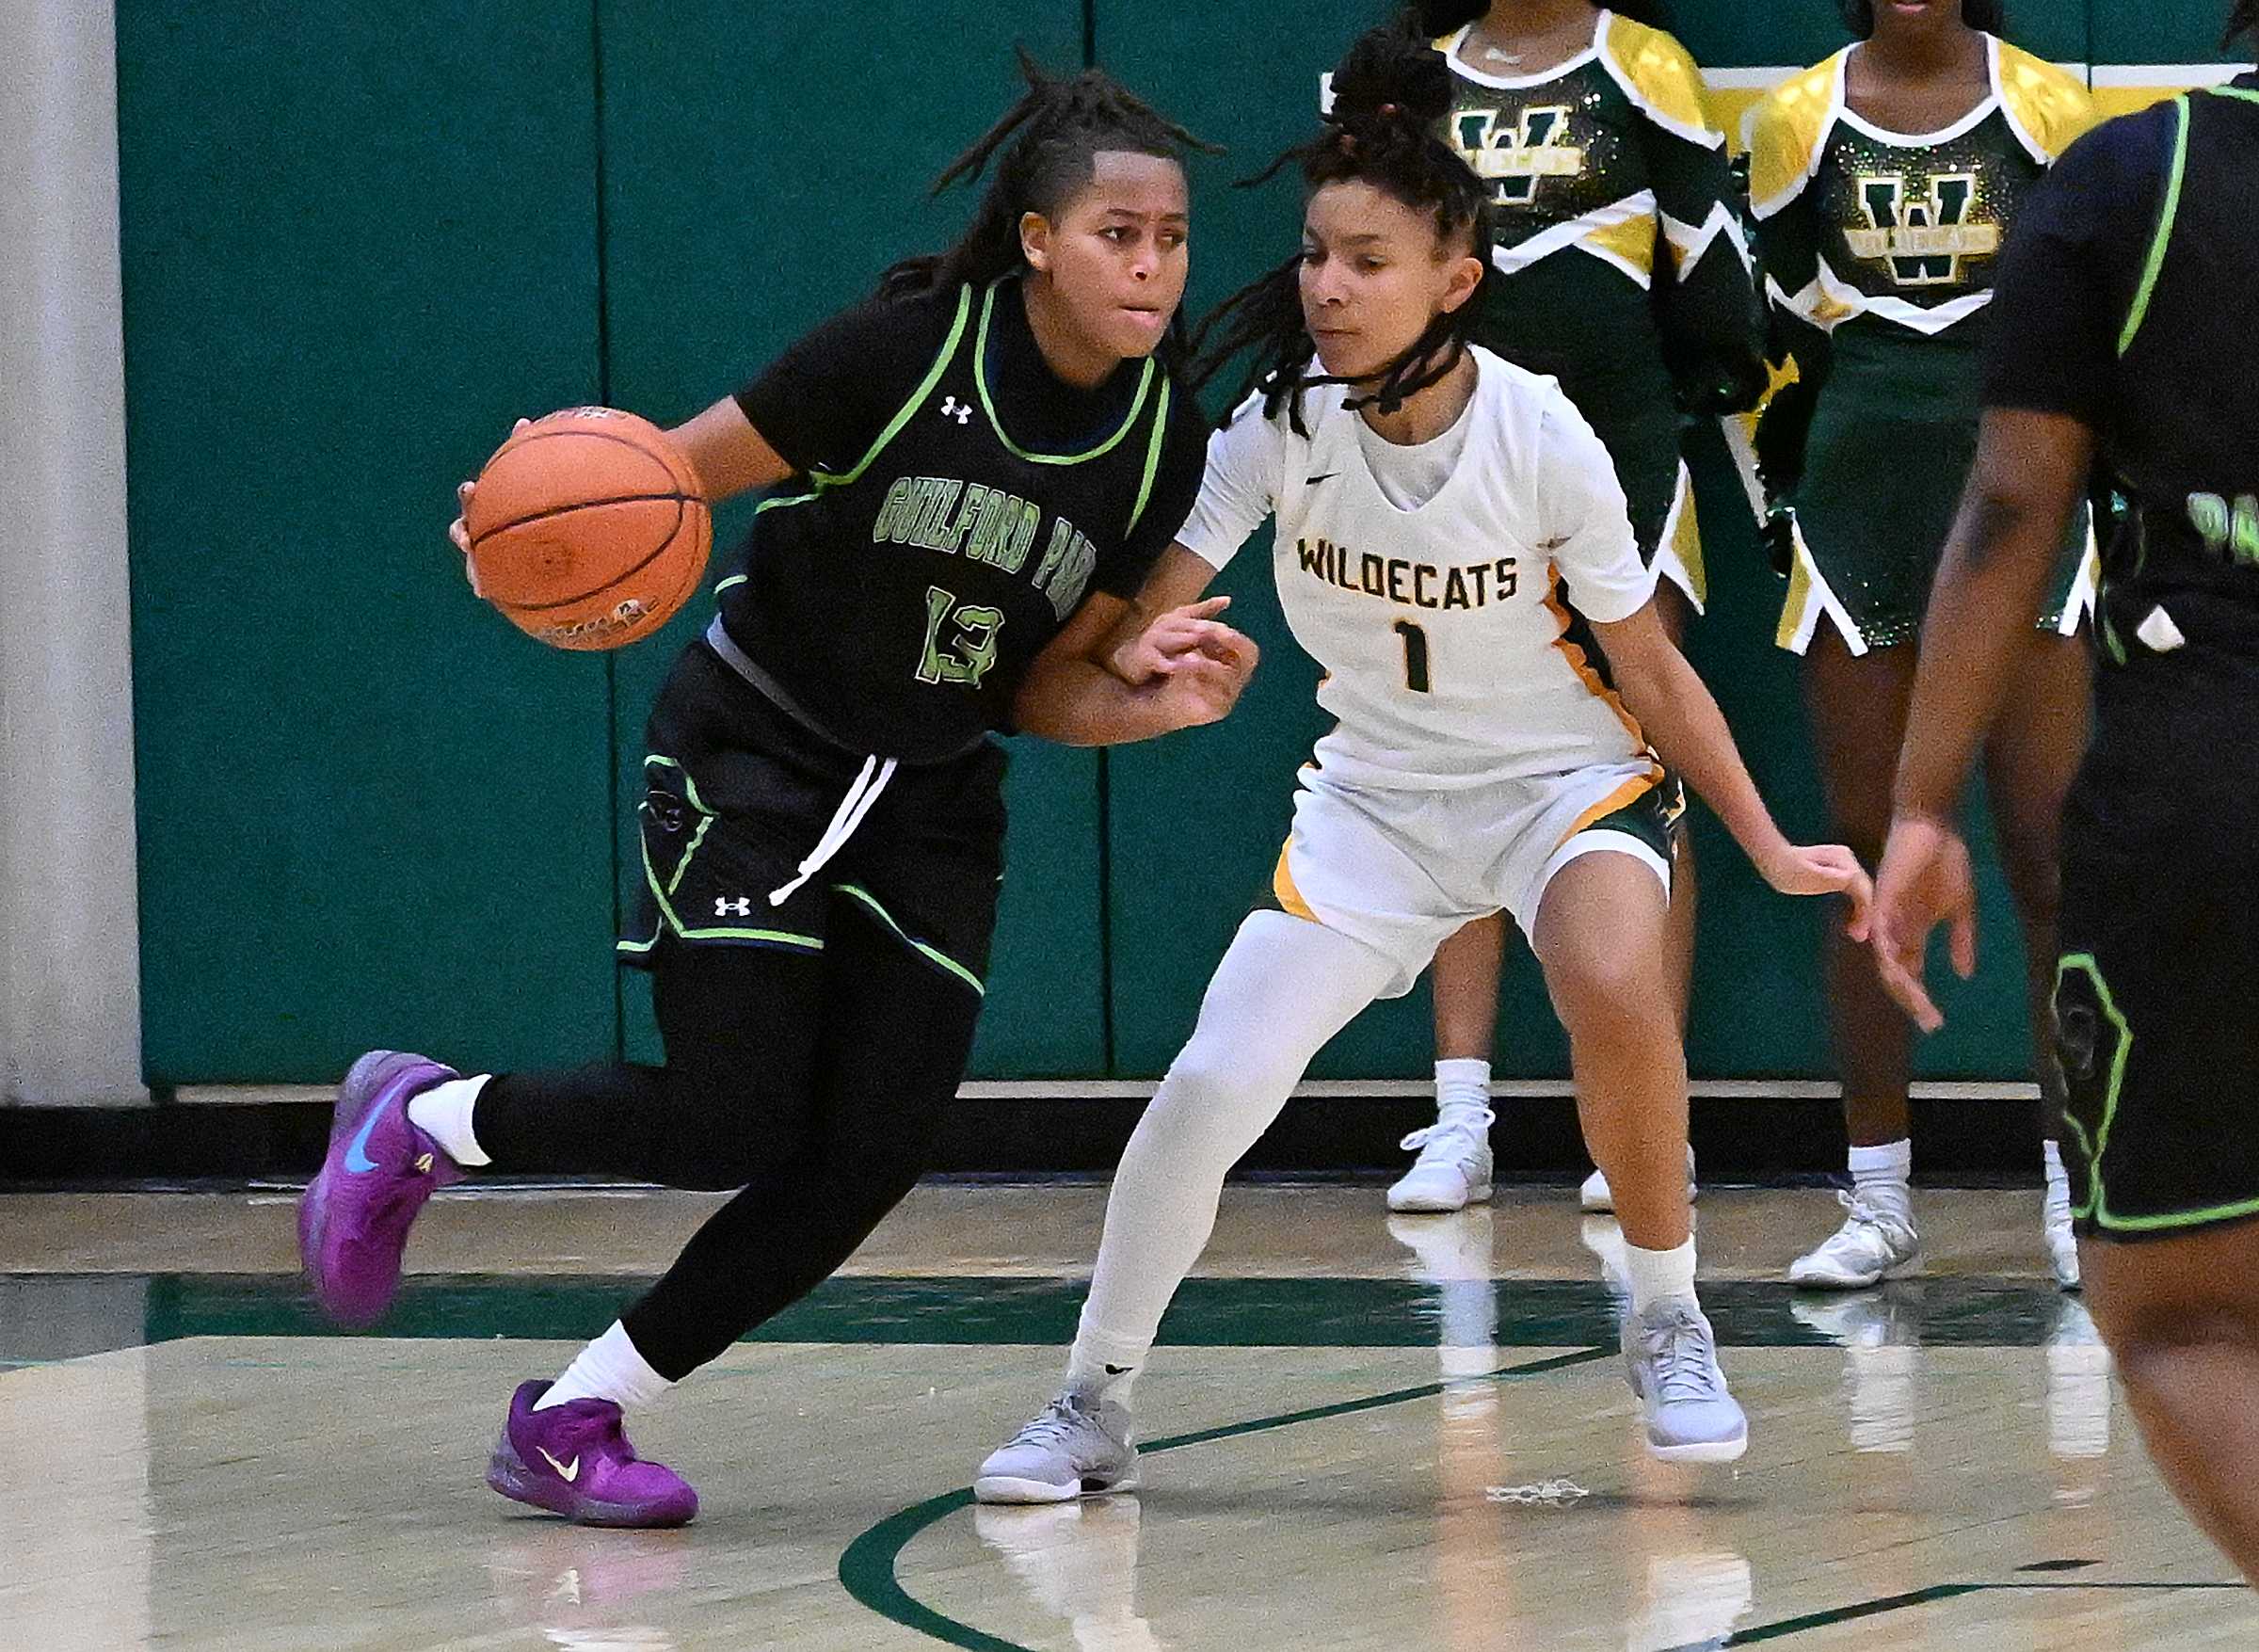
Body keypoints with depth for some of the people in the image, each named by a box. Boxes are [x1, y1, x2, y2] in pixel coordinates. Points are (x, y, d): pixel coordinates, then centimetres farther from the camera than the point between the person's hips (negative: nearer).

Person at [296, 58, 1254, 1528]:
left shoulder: (1164, 439, -6)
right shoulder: (908, 350, -21)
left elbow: (1041, 686, 1)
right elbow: (680, 471, -15)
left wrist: (1161, 702, -20)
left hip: (932, 799, 5)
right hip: (752, 753, -5)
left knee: (869, 1157, -6)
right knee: (735, 1121, -12)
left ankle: (577, 1416, 8)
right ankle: (419, 1123, 16)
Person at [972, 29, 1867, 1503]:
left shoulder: (1541, 438, -21)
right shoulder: (1283, 417, -15)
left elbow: (1649, 670, -9)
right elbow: (1145, 605, -13)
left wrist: (1772, 850, -11)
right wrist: (1139, 662, -37)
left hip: (1566, 776, -2)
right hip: (1375, 791, 3)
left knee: (1614, 990, -33)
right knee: (1211, 1087, -11)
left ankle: (1669, 1324, -11)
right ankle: (1096, 1406, 9)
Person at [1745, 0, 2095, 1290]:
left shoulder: (2047, 110, 1)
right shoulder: (1799, 123, 5)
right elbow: (1771, 328, 13)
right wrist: (1785, 502, 10)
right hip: (1858, 518, 2)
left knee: (2050, 854, -5)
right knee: (1865, 855, 3)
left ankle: (2078, 1190, 0)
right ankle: (1879, 1202, 8)